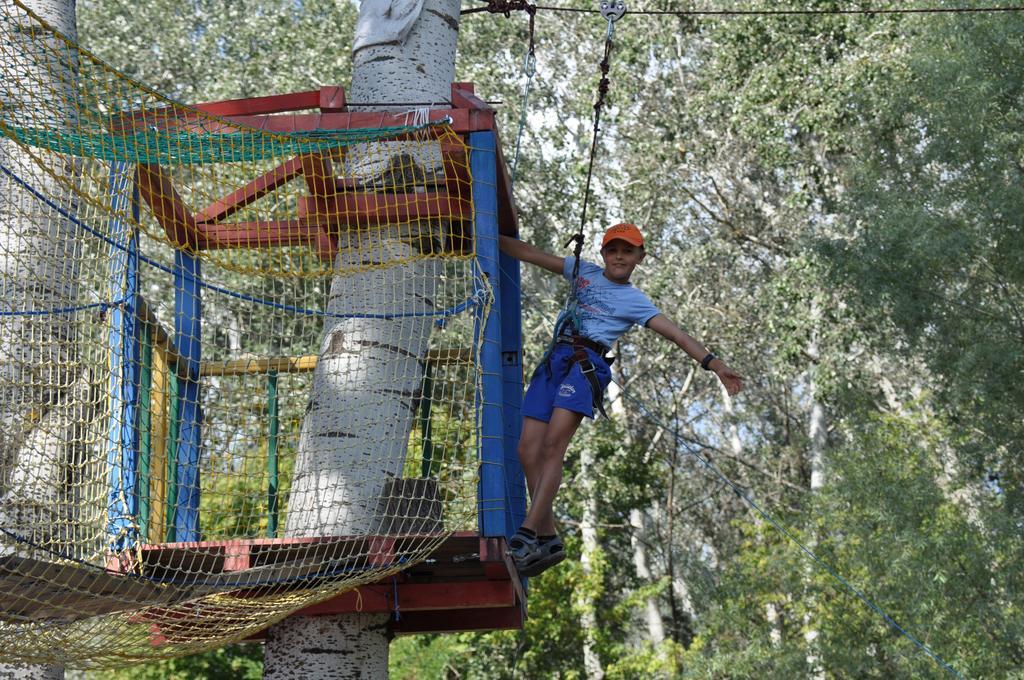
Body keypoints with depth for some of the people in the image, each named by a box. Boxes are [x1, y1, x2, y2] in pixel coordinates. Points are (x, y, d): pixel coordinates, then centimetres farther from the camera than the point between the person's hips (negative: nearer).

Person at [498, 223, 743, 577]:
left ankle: (528, 534, -31)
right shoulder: (585, 271, 25)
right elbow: (529, 253, 25)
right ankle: (548, 540, -2)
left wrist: (713, 363, -7)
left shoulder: (635, 301, 14)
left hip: (587, 364, -5)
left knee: (553, 446, -23)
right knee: (528, 451, -7)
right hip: (555, 359, 5)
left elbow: (675, 333, 5)